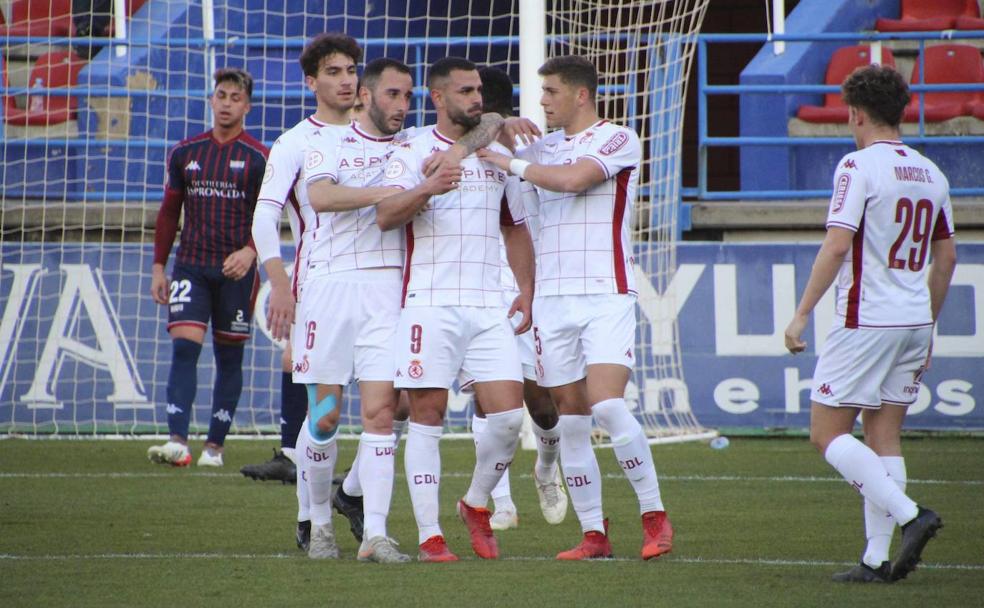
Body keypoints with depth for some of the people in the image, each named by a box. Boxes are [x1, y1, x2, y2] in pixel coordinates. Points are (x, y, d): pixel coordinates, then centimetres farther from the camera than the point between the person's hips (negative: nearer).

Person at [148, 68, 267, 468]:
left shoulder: (258, 158, -1)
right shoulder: (185, 153, 9)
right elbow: (169, 213, 14)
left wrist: (250, 250, -23)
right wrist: (158, 267, 9)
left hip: (236, 270, -2)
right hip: (191, 266, 2)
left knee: (229, 356, 4)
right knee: (184, 347, -13)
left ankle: (214, 446, 12)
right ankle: (178, 442, -22)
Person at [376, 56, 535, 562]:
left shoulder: (497, 154, 16)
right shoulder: (413, 151, 0)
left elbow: (515, 228, 25)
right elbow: (385, 215, -14)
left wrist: (526, 289, 15)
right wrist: (426, 189, -32)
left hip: (488, 307, 4)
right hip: (430, 306, -4)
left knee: (509, 416, -5)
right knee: (427, 418, -4)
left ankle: (476, 506, 18)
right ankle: (429, 536, 0)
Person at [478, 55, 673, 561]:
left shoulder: (618, 139, -3)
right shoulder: (545, 147, 17)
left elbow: (573, 178, -18)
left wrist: (510, 163, -8)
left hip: (606, 295, -6)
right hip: (552, 295, 6)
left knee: (606, 405, -18)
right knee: (571, 418, 2)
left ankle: (654, 516, -6)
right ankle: (594, 533, 6)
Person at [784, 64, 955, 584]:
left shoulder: (858, 166, -11)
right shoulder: (930, 174, 12)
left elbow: (837, 246, -18)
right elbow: (946, 257, 18)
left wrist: (802, 313, -13)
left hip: (865, 322, -7)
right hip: (914, 321, 7)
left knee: (827, 433, -1)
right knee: (884, 436, 9)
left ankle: (909, 515, -15)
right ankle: (878, 559, 4)